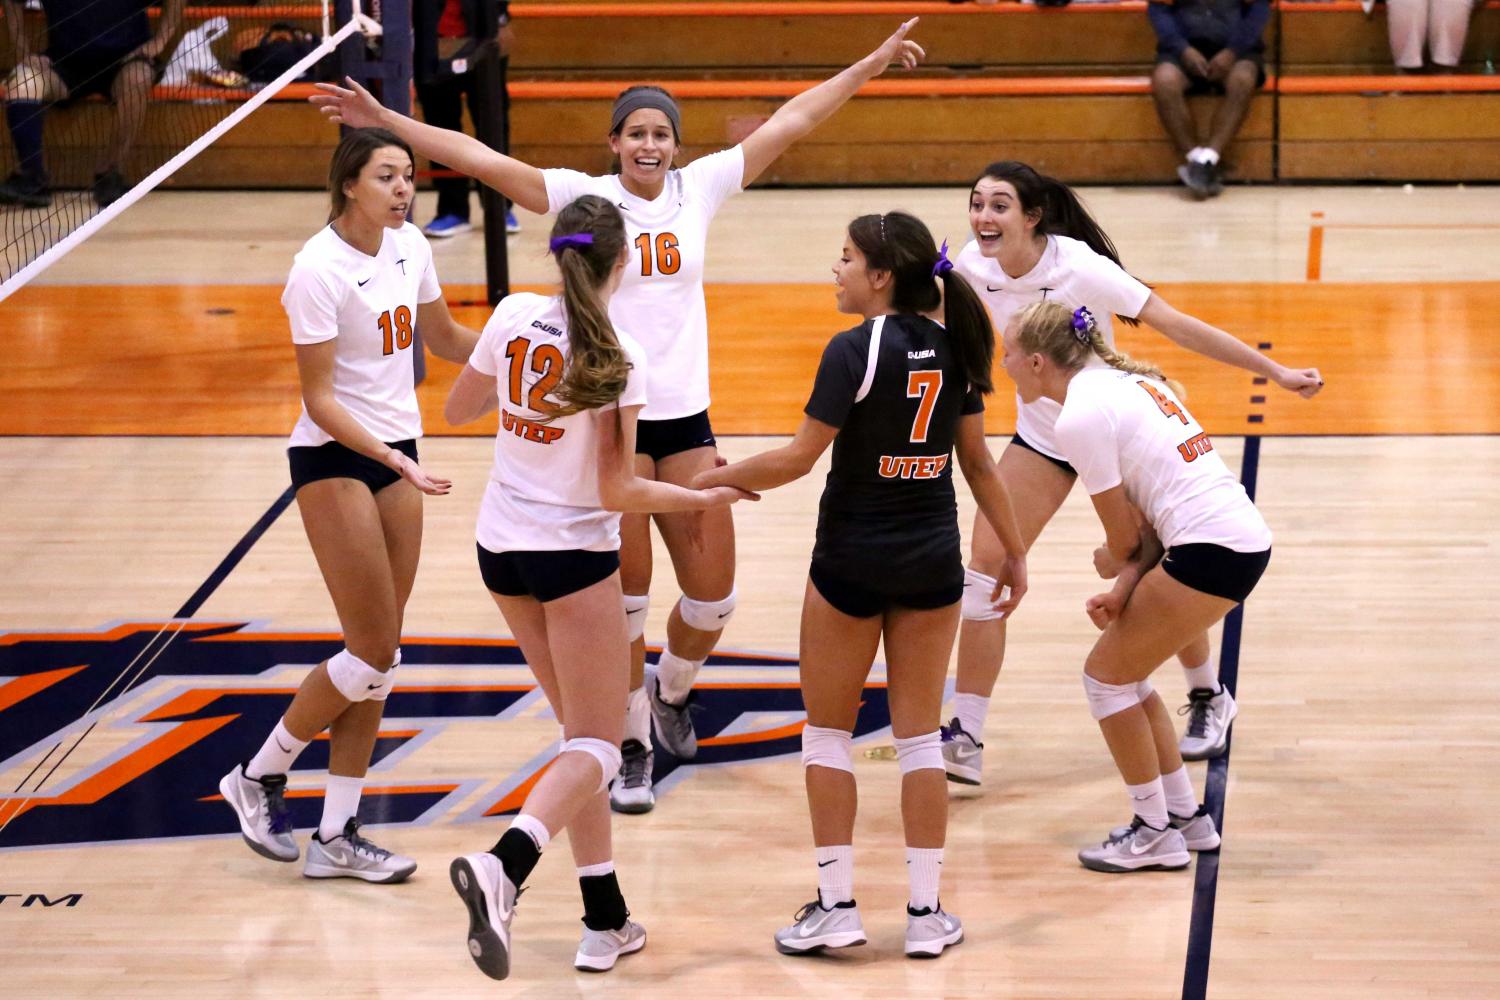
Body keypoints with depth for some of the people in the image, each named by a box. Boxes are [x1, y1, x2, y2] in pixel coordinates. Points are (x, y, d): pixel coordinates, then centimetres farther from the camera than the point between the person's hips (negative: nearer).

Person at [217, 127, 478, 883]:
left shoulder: (410, 246, 2)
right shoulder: (319, 270, -19)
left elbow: (444, 338, 20)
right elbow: (320, 399, -19)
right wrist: (393, 460, -28)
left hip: (396, 454, 7)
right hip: (333, 460, -7)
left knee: (379, 658, 6)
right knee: (373, 654, -8)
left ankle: (336, 836, 11)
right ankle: (258, 777, 12)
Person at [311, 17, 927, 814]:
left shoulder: (699, 188, 4)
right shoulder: (585, 197, -5)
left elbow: (791, 122, 8)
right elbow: (478, 158, -12)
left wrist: (874, 62, 9)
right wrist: (382, 120, -19)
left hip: (685, 418, 3)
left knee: (712, 593, 5)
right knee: (622, 596, -1)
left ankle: (671, 691, 35)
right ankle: (633, 749, 14)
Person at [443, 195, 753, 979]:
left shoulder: (514, 317, -5)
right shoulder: (618, 360, -17)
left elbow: (456, 409, 9)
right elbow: (618, 492, -16)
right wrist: (705, 498, -4)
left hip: (501, 546, 6)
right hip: (573, 554, -6)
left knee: (580, 729, 18)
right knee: (595, 746, 1)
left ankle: (606, 922, 19)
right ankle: (502, 867, -27)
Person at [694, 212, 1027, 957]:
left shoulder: (856, 350, -16)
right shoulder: (953, 344, 2)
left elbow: (799, 458, -16)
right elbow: (978, 461, 6)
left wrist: (716, 478, -3)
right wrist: (1014, 552, 13)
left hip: (851, 565, -5)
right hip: (932, 562, 5)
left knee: (828, 731, 9)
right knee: (919, 735, 10)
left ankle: (836, 906, 7)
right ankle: (926, 912, 9)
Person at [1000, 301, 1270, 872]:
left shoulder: (1080, 418, -12)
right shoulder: (1125, 381, 16)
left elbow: (1123, 535, -5)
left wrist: (1113, 566, 17)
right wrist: (1127, 582, 3)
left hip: (1212, 554, -9)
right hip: (1247, 540, 9)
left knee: (1107, 673, 5)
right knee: (1124, 673, 20)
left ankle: (1155, 834, 11)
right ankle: (1186, 816, 26)